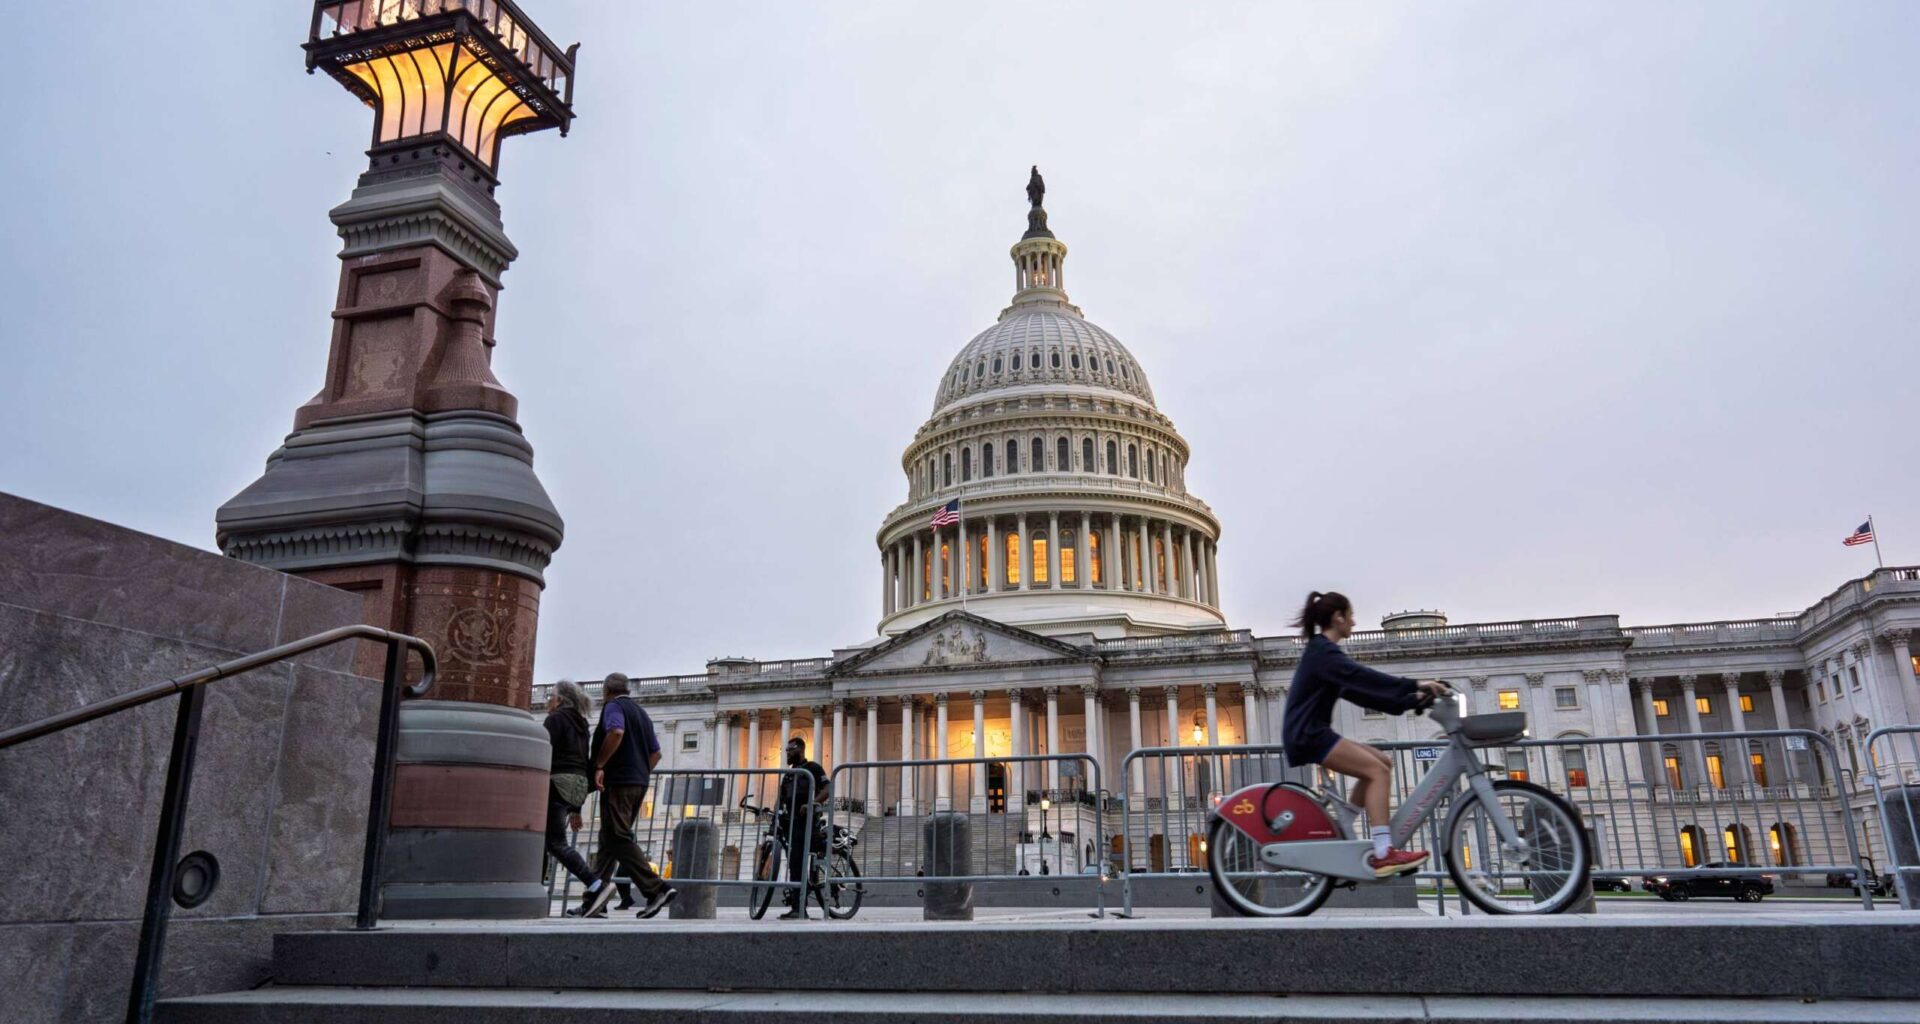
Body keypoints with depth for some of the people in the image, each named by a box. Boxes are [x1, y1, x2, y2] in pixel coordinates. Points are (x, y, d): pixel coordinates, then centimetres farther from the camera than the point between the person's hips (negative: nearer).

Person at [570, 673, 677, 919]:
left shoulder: (613, 706, -1)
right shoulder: (641, 713, 24)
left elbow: (616, 732, -22)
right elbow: (656, 752, 22)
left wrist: (599, 765, -18)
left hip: (618, 781, -9)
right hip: (639, 784, 9)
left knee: (619, 839, -11)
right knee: (609, 840, 12)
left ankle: (656, 889, -20)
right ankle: (594, 900, 12)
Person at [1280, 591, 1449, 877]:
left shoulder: (1323, 652, 21)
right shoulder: (1323, 651, -10)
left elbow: (1360, 692, 18)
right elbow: (1364, 678, -23)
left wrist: (1410, 700, 11)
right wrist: (1415, 685, -26)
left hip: (1313, 733, 10)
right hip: (1307, 735, -10)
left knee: (1382, 763, 11)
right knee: (1377, 772, -17)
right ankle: (1383, 854, -23)